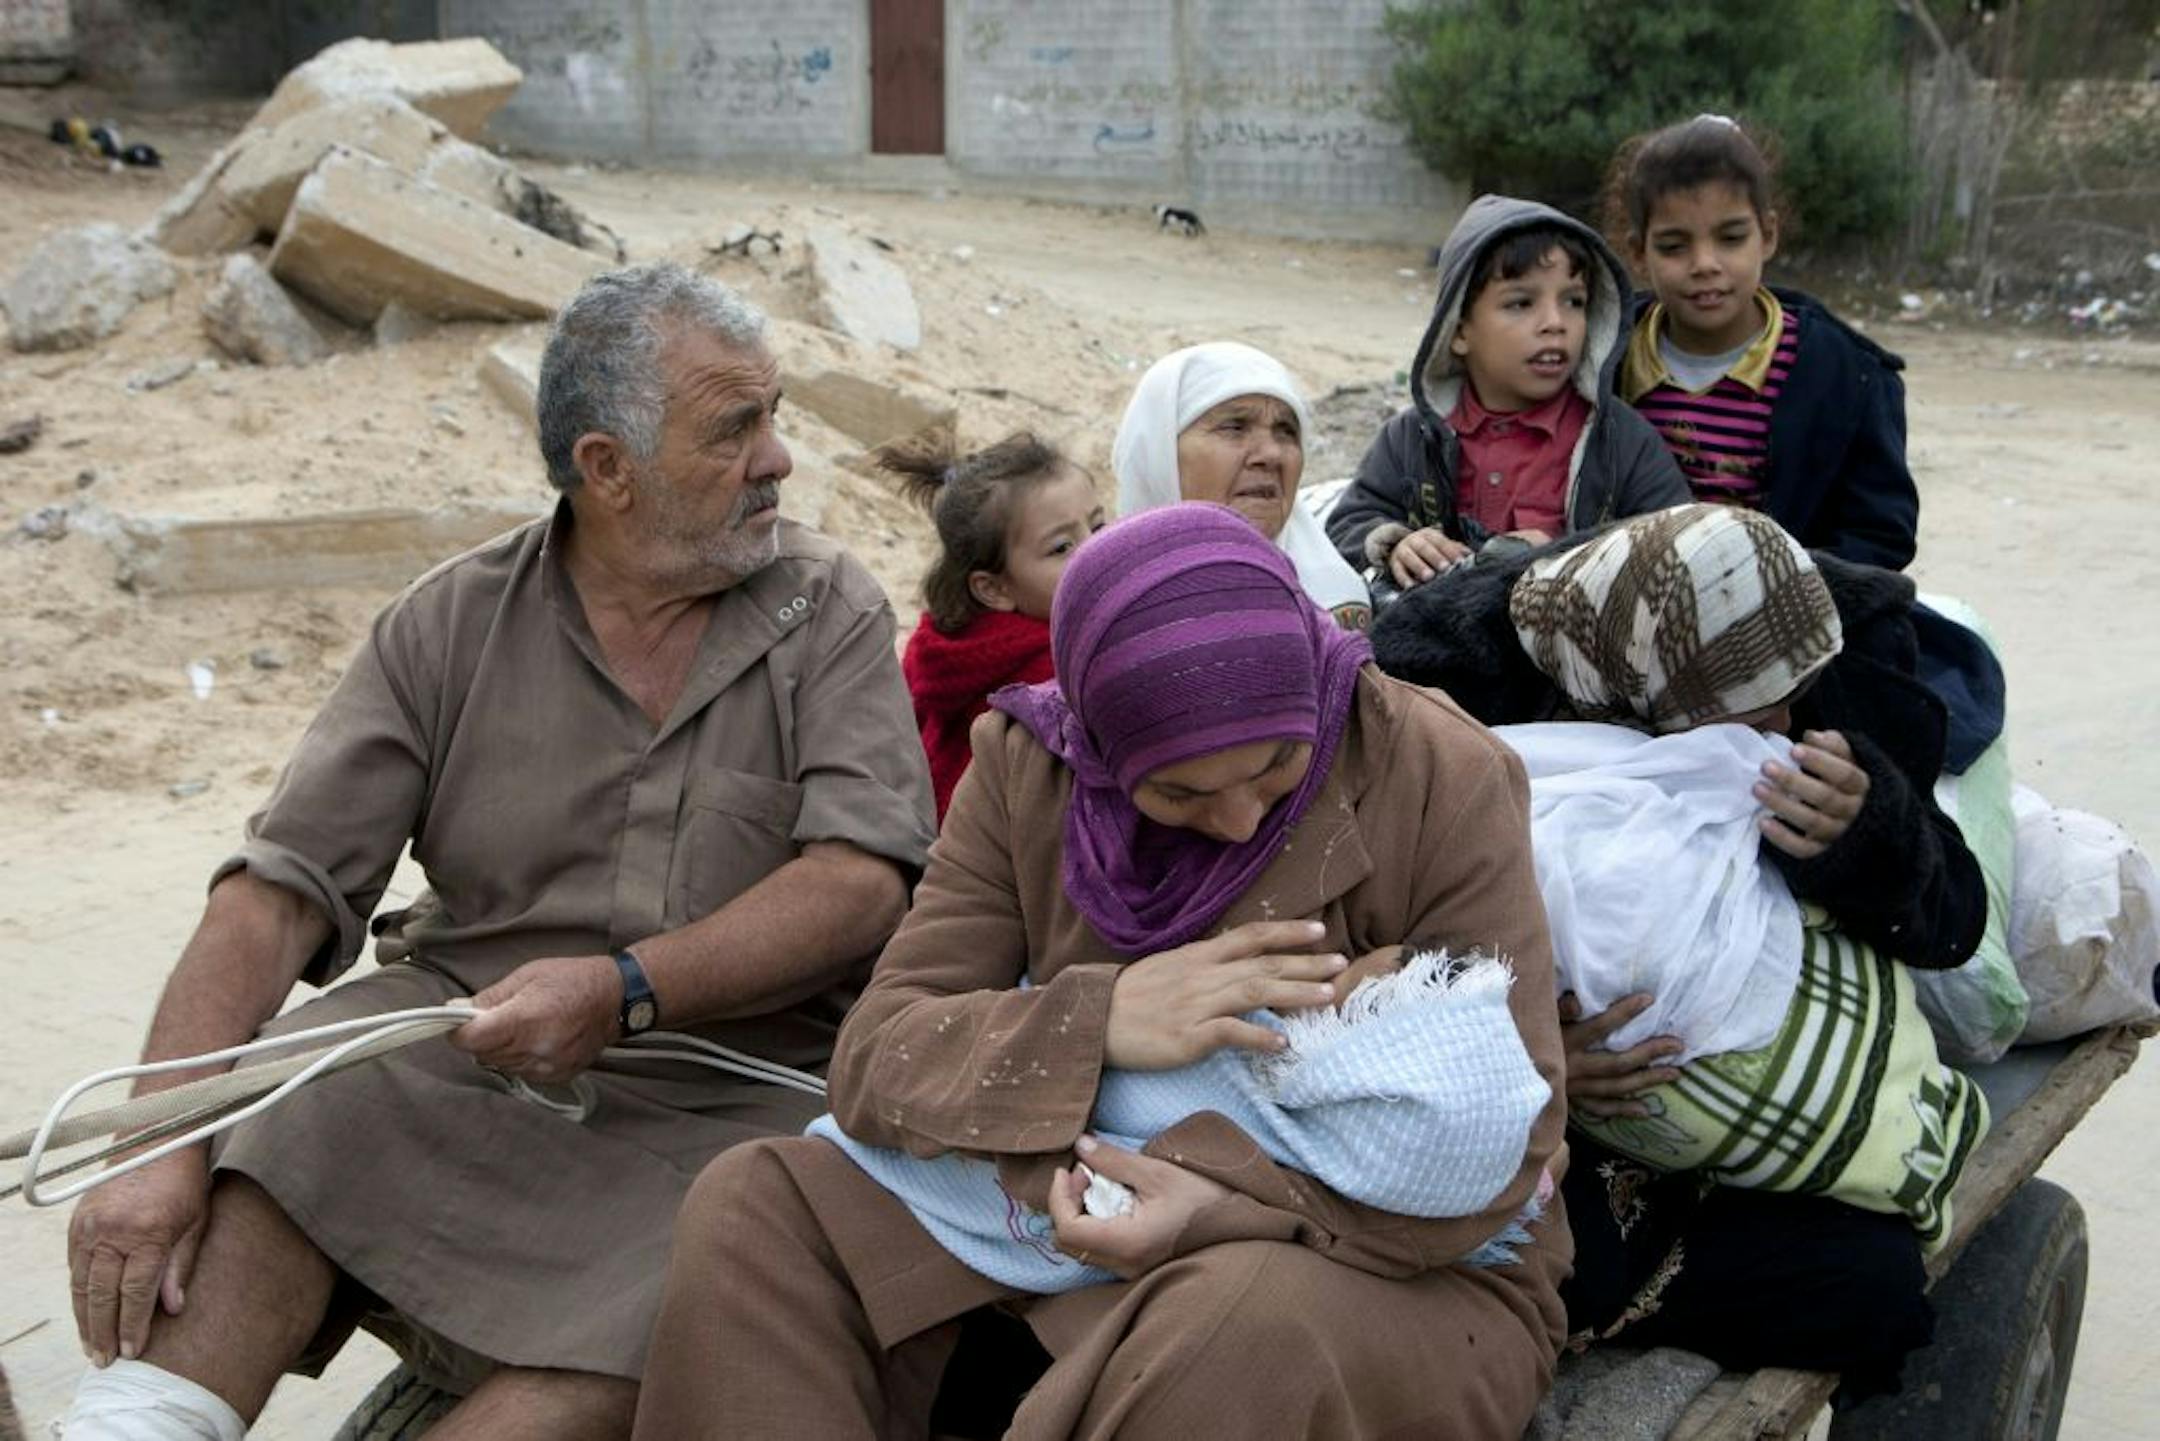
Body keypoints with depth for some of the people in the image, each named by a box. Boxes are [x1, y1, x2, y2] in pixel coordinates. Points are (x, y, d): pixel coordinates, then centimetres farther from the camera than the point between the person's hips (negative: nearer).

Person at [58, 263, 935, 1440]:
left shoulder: (830, 614, 2)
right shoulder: (451, 626, 3)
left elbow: (863, 884, -9)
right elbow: (280, 891, -6)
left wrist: (626, 988, -23)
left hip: (727, 1095, -1)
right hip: (465, 1050, 2)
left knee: (634, 1345, -30)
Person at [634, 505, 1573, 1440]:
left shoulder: (1442, 780, -15)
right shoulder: (1028, 764, -5)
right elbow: (876, 1058, -8)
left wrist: (1231, 1203, -33)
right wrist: (1095, 1020, -28)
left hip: (1397, 1277, -4)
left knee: (1244, 1325, -40)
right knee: (750, 1208, -11)